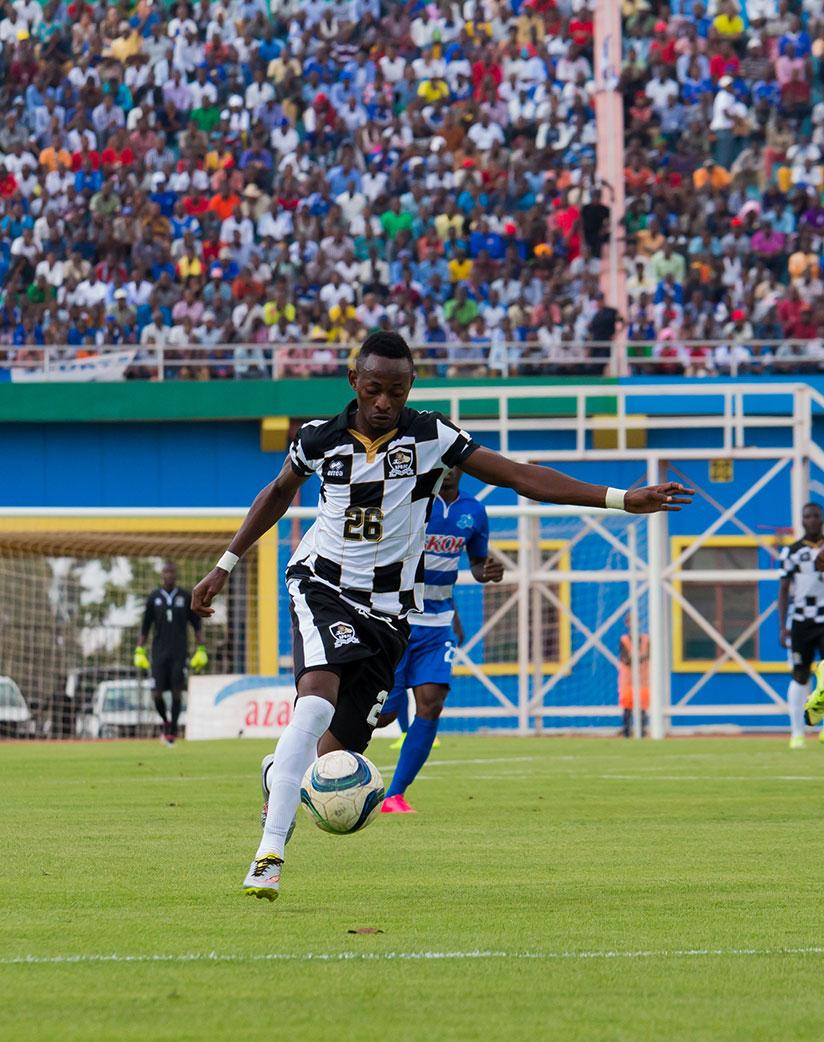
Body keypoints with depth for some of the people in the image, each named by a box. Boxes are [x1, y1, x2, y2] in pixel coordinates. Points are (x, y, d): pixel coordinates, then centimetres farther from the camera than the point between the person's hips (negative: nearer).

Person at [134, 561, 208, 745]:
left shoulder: (186, 597, 5)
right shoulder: (154, 597, 7)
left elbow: (197, 625, 9)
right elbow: (145, 627, 11)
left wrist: (201, 650, 1)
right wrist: (140, 651, 5)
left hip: (179, 653, -1)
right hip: (159, 652, 1)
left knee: (177, 691, -6)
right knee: (157, 693, -5)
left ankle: (173, 728, 4)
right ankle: (165, 722, 20)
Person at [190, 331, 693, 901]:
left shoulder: (432, 437, -3)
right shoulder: (319, 439, -1)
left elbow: (521, 475, -4)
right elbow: (278, 494, 20)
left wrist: (621, 499, -10)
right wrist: (225, 566, 24)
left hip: (390, 609, 2)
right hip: (322, 587, -2)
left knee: (339, 748, -3)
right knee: (317, 703, -29)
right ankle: (269, 854, -33)